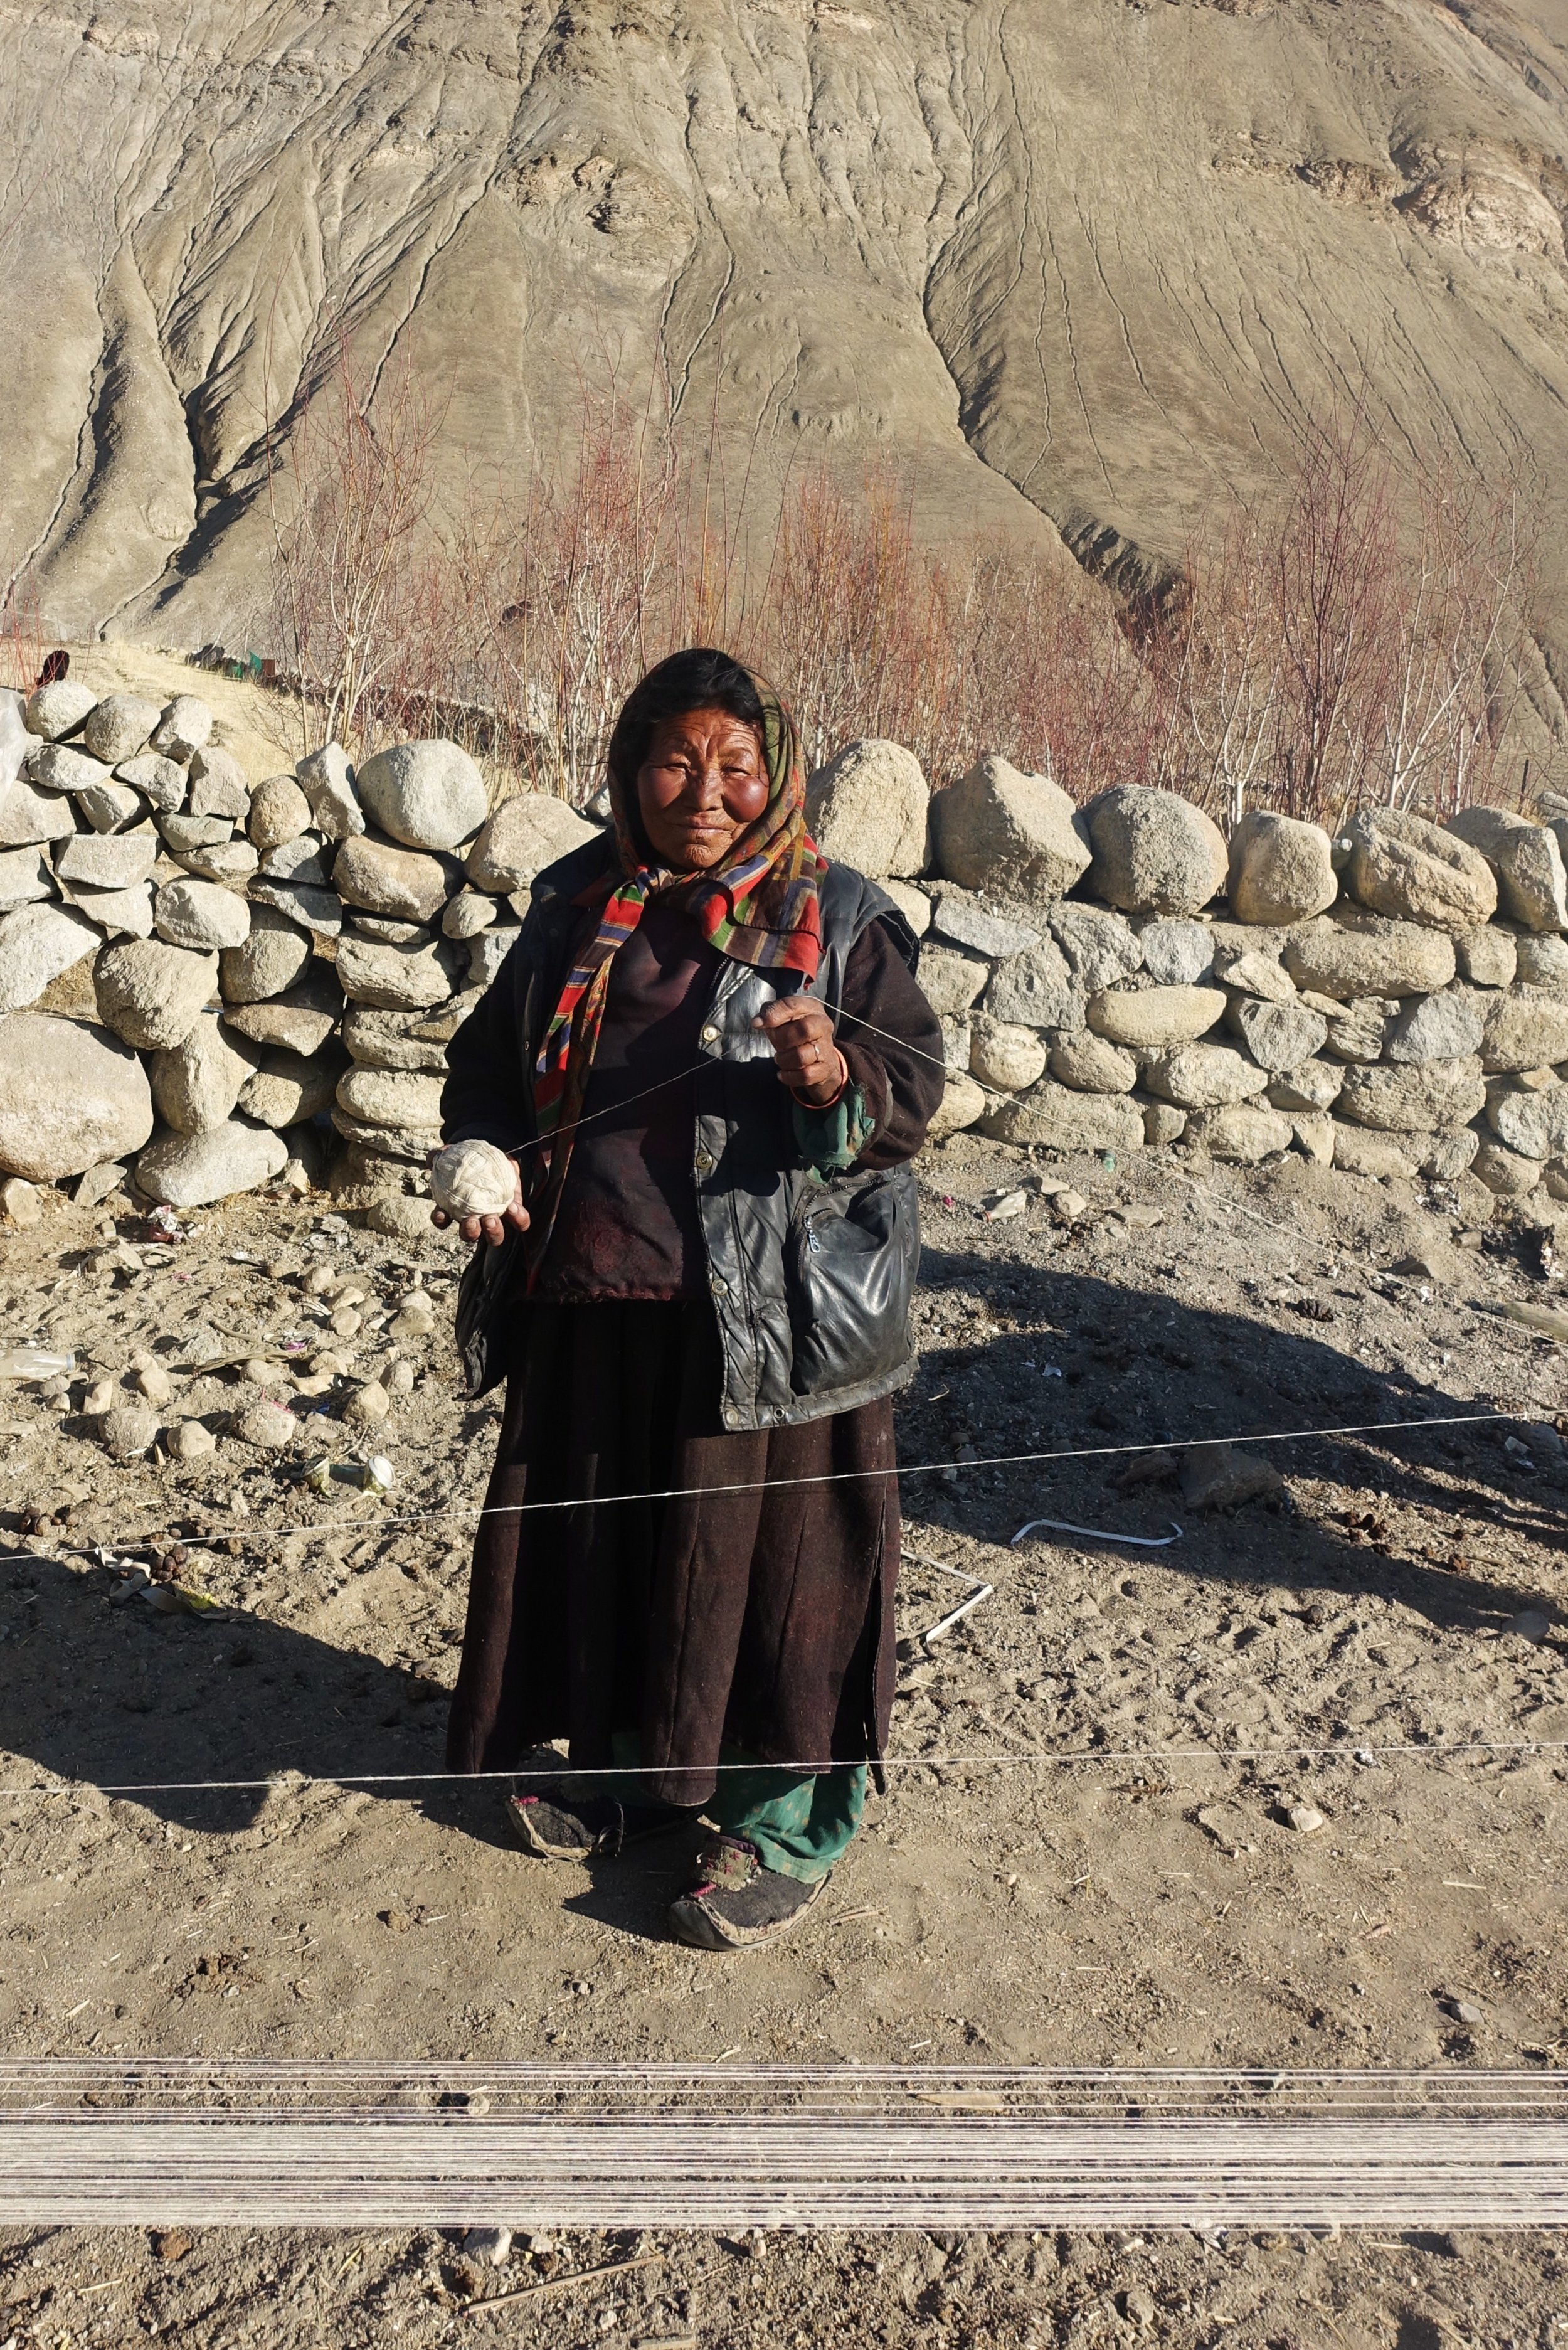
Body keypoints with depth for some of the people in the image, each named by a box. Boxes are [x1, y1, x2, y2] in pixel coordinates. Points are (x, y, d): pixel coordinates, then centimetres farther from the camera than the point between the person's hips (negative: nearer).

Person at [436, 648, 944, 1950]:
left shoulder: (839, 920, -3)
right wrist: (479, 1159, -2)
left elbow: (912, 1096, -6)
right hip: (586, 1303, 5)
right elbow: (489, 1065, 18)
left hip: (765, 1315, -4)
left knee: (762, 1548, 4)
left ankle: (782, 1817, 23)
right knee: (597, 1538, 16)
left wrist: (838, 1079, -28)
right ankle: (629, 1764, 39)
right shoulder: (576, 910, 8)